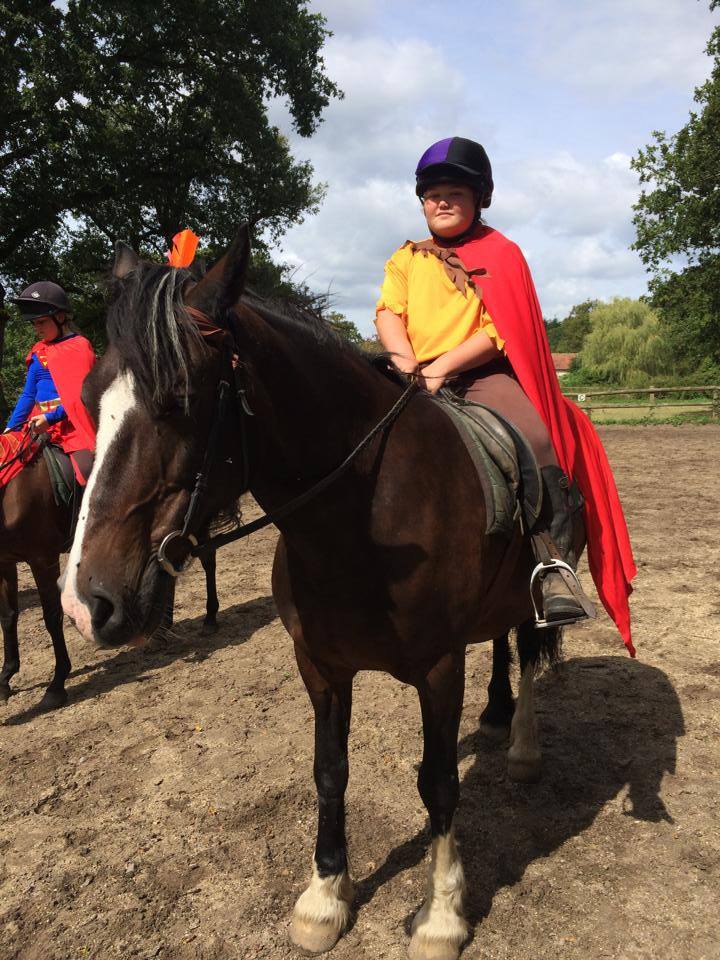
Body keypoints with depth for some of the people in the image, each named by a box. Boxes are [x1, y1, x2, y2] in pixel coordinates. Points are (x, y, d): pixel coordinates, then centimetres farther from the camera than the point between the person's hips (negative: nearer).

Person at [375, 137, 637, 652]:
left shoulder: (501, 255, 8)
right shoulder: (406, 259, 19)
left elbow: (498, 331, -5)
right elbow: (388, 313, 4)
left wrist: (442, 365, -17)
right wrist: (405, 360, -17)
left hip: (481, 374, -2)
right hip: (417, 378, 3)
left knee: (537, 441, -29)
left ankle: (555, 563, -25)